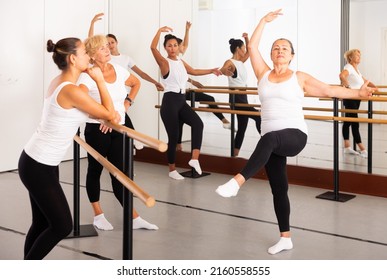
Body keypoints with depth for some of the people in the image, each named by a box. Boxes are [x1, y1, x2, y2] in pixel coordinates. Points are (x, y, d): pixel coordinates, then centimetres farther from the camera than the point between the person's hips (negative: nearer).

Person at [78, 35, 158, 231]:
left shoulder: (119, 70, 5)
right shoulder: (89, 75, -14)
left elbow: (136, 83, 24)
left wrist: (127, 103, 11)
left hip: (119, 128, 5)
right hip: (97, 129, -5)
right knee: (95, 170, 10)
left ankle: (134, 218, 9)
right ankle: (98, 215, 23)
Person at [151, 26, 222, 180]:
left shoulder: (181, 62, 16)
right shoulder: (164, 62, -5)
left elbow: (193, 71, 32)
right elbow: (153, 47, -21)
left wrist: (211, 71, 34)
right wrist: (160, 31, -23)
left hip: (181, 100, 6)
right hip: (170, 101, -6)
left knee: (198, 123, -18)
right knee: (173, 135, -3)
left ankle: (194, 159, -17)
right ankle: (172, 170, 11)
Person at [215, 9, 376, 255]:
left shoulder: (300, 78, 6)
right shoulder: (264, 74, 13)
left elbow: (330, 90, 9)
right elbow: (252, 46, 8)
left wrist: (358, 93, 7)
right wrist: (265, 21, 11)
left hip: (295, 135, -4)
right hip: (272, 140, 4)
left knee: (269, 139, -40)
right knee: (279, 189, 6)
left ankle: (238, 181, -48)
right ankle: (285, 238, 17)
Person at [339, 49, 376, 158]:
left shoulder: (356, 69, 18)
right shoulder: (349, 67, -12)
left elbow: (364, 80, 28)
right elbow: (342, 75, -34)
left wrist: (374, 86, 19)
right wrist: (347, 85, -32)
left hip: (356, 99, 9)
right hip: (350, 98, -9)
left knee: (348, 122, 11)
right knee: (355, 123, -10)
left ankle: (347, 147, 15)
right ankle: (362, 149, -11)